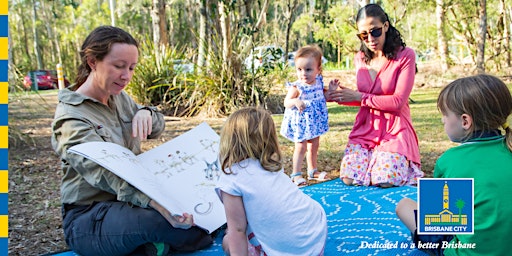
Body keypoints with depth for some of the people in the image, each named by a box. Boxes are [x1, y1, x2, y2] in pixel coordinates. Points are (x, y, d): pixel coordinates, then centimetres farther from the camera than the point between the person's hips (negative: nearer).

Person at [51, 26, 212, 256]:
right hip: (89, 219, -7)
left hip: (132, 201, 8)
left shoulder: (119, 98, 7)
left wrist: (145, 114, -10)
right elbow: (106, 174, -31)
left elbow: (157, 129, 16)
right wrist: (159, 204, -47)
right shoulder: (71, 116, -17)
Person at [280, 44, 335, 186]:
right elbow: (286, 102, -18)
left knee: (314, 145, 18)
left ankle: (312, 170, 35)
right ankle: (296, 174, 10)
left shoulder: (318, 82, -2)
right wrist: (295, 101, -38)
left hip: (315, 121, 7)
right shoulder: (296, 87, -21)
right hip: (301, 122, -6)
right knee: (301, 147, -2)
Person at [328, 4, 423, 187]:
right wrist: (338, 97, 1)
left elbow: (398, 101, -15)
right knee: (349, 180, -10)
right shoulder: (360, 59, 7)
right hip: (365, 128, 4)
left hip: (395, 129, -4)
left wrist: (360, 97, -11)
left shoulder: (405, 55, -10)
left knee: (384, 181, -19)